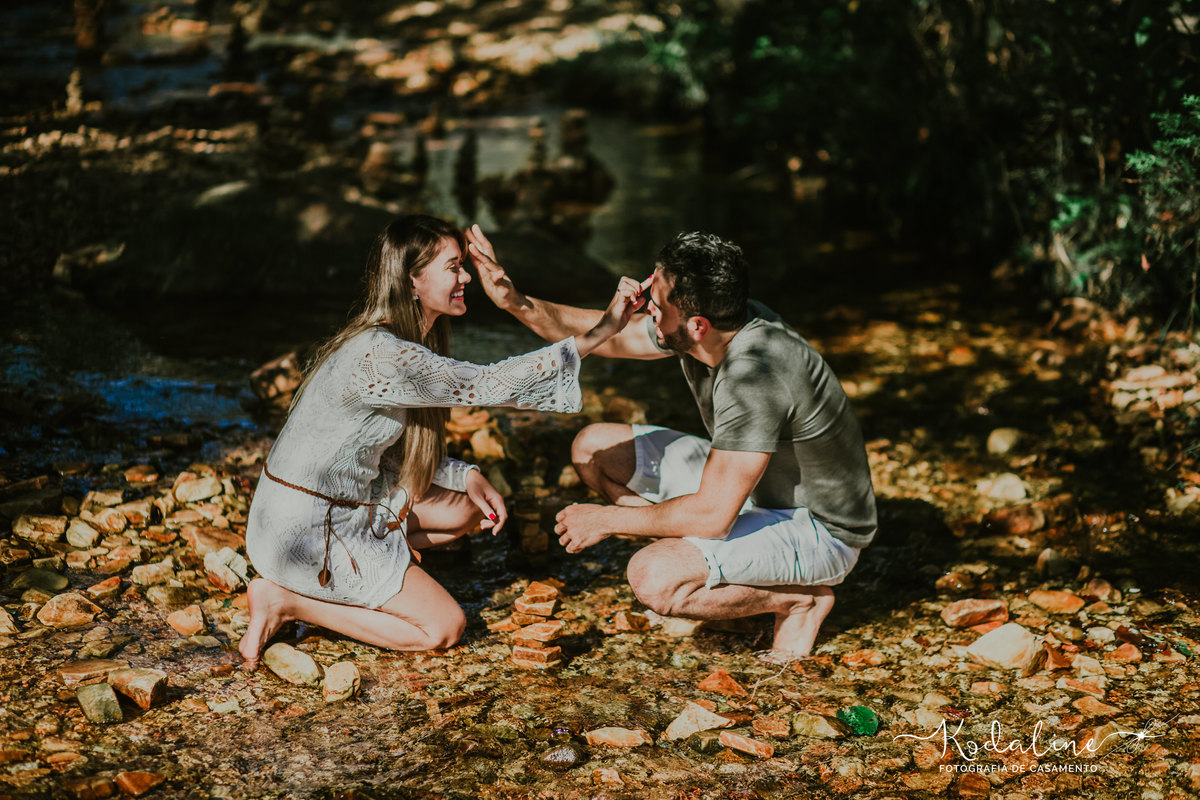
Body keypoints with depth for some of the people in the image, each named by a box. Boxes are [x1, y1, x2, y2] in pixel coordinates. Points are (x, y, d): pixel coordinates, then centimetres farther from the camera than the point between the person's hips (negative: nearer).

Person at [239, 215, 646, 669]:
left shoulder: (405, 347, 6)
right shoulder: (381, 357, -27)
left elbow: (393, 451, 11)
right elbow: (487, 385, -27)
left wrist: (467, 477, -4)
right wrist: (597, 334, -27)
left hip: (346, 506, 10)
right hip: (305, 535, -10)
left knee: (468, 511, 14)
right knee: (443, 627, -6)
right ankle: (287, 601, -2)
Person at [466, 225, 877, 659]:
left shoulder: (754, 372, -36)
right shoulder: (713, 322, -10)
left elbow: (711, 515, -33)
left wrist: (607, 519, -20)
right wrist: (515, 302, -10)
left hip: (821, 529, -9)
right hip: (751, 484, 9)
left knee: (653, 579, -30)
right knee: (594, 448, 4)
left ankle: (800, 598, -5)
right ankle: (698, 565, 10)